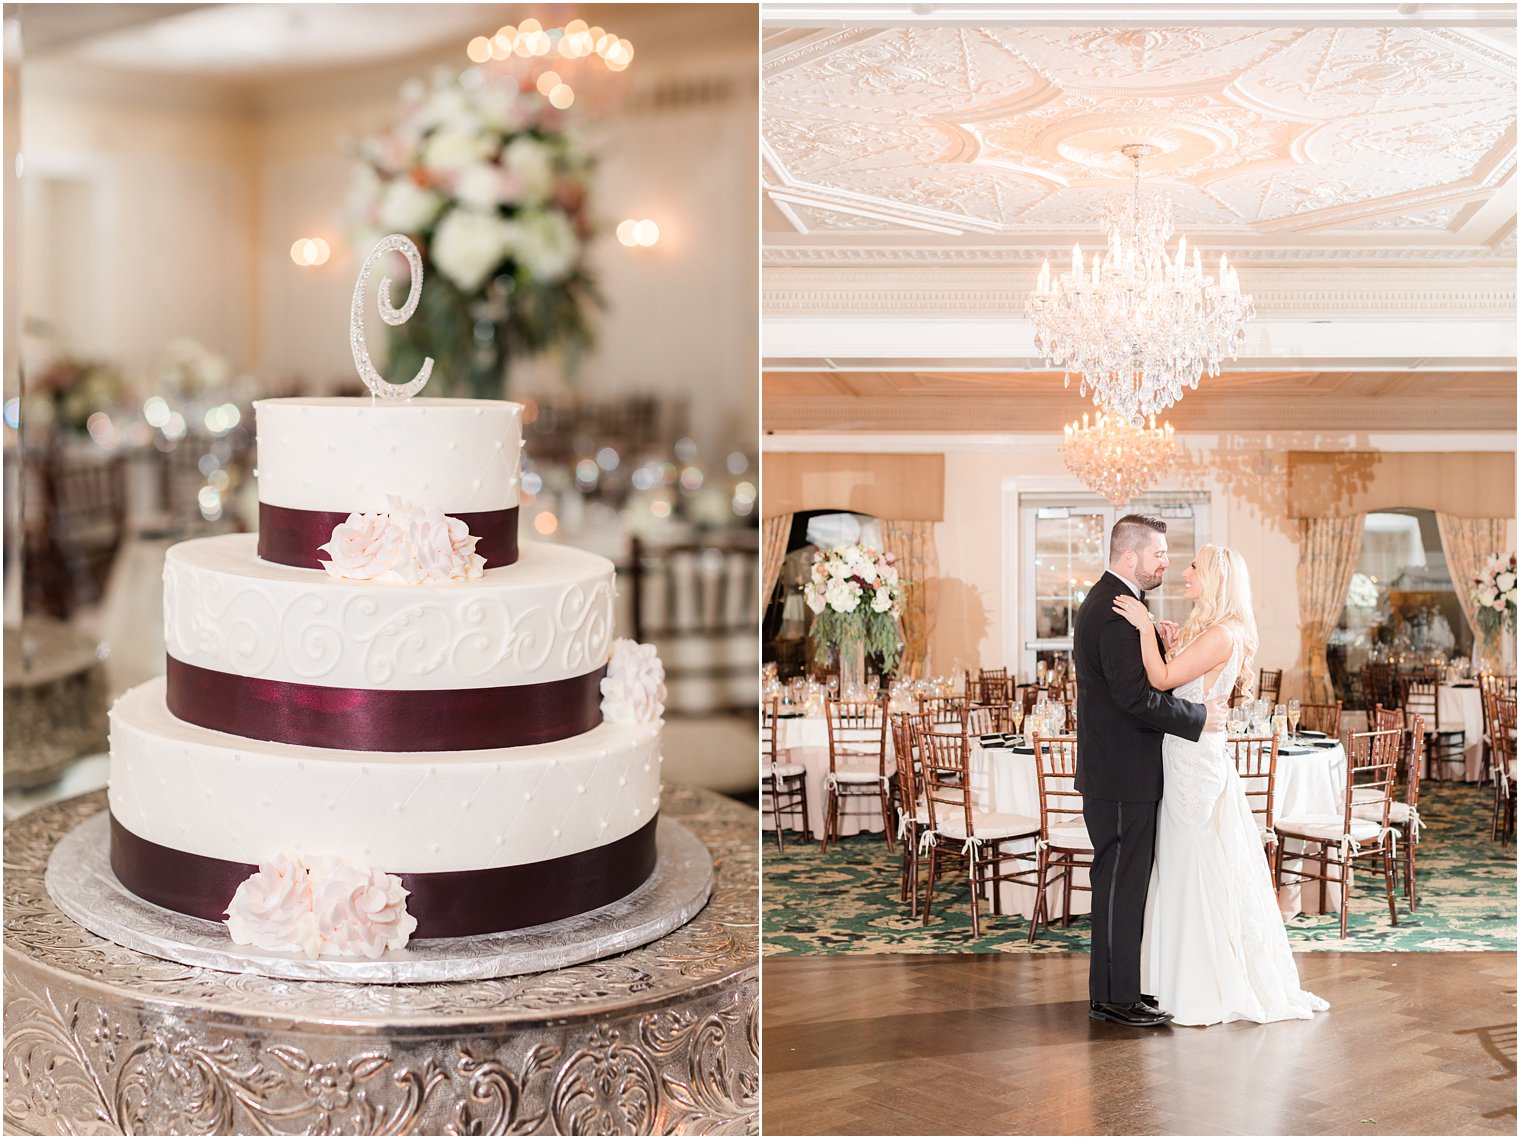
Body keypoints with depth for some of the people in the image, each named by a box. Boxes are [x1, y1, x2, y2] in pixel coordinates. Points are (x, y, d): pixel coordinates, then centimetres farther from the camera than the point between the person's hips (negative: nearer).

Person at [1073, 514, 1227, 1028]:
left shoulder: (1105, 601, 14)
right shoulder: (1117, 612, -20)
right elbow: (1137, 696, -25)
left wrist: (1156, 643, 2)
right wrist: (1201, 717, -15)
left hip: (1121, 772, 11)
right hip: (1122, 777, -11)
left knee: (1124, 883, 16)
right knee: (1121, 884, -4)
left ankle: (1118, 986, 24)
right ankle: (1115, 996, 3)